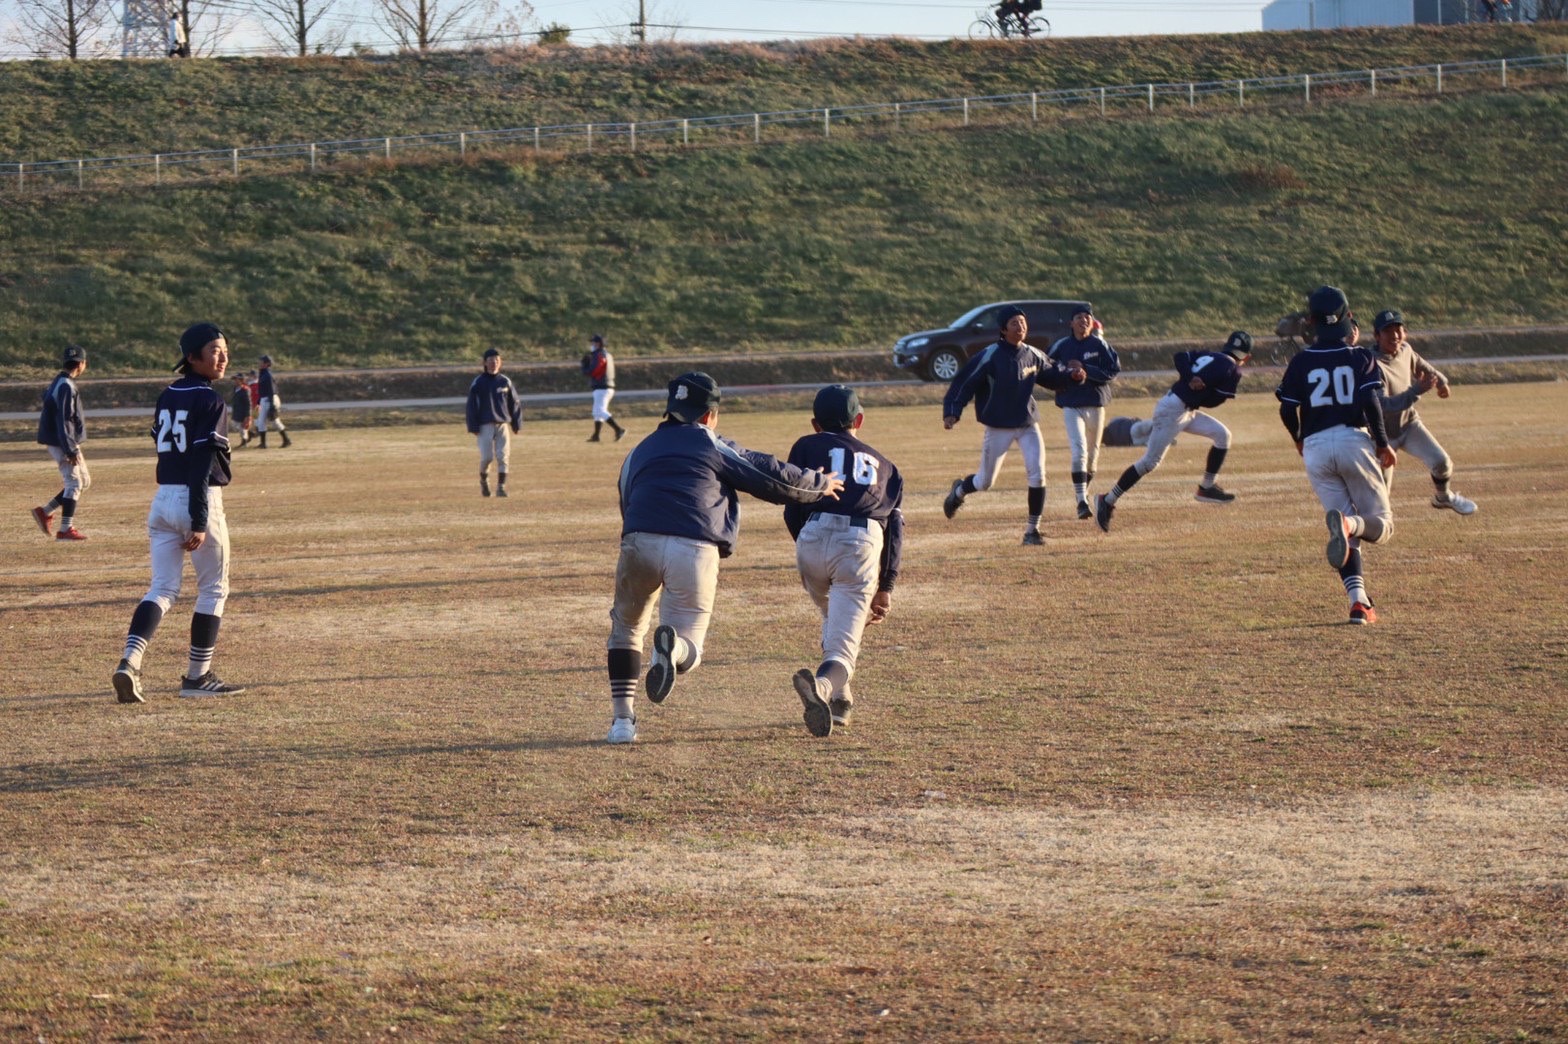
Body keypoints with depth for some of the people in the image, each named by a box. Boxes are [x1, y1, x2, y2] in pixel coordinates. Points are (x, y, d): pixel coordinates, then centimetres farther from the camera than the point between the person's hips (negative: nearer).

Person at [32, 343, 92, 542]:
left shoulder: (59, 382, 13)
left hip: (63, 441, 10)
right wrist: (70, 450, -23)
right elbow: (63, 421, -23)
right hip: (63, 442, -10)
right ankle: (66, 529, -1)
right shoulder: (66, 386, -18)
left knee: (83, 481, 15)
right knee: (74, 483, -5)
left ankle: (45, 511, 16)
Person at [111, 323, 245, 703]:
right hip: (199, 500, -7)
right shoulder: (210, 401, -13)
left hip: (163, 498, 7)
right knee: (213, 589, 9)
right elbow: (202, 463, -19)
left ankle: (130, 661, -13)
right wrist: (199, 522, -22)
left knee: (163, 588, 7)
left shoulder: (167, 397, 10)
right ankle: (197, 676, 12)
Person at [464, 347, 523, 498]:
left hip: (503, 424, 2)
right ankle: (483, 480, 19)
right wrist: (473, 427, -7)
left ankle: (501, 487, 0)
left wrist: (517, 424, 8)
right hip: (485, 425, -2)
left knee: (503, 456, -7)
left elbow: (515, 403, 12)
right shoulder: (478, 383, -1)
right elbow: (472, 405, -1)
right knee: (486, 456, -9)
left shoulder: (505, 382, 7)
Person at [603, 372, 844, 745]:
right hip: (694, 550, -2)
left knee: (625, 629, 25)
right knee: (689, 649, 6)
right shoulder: (713, 446, 18)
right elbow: (770, 477, 16)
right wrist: (820, 485, 33)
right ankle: (672, 647, -32)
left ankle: (623, 718, 10)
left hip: (639, 542, 2)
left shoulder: (639, 452, 29)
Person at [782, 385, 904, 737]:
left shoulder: (807, 447, 22)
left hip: (815, 536, 0)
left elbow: (792, 513, 12)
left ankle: (839, 700, 21)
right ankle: (822, 686, -38)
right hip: (863, 545, 0)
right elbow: (895, 527, 19)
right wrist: (885, 586, 16)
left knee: (835, 620, 29)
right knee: (843, 644, -7)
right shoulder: (882, 465, 29)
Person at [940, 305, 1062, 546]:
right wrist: (952, 413, -23)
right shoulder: (990, 357, -15)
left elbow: (1051, 378, 17)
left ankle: (1032, 529, -2)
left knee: (1037, 474, -12)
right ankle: (959, 490, 43)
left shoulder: (1034, 355, 2)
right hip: (998, 427, -3)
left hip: (1028, 424, 4)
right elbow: (965, 382, -14)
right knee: (986, 481, 8)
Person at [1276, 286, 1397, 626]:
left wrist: (1299, 440, 22)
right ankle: (1348, 522, -32)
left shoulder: (1301, 361, 5)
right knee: (1381, 523, 4)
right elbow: (1371, 401, -12)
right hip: (1354, 440, -2)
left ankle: (1359, 601, -8)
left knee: (1347, 534, 9)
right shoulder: (1360, 357, 1)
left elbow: (1287, 409, 2)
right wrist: (1383, 443, 0)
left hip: (1316, 447, 2)